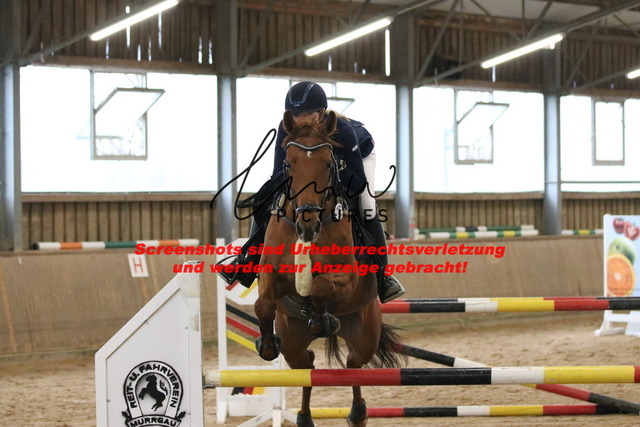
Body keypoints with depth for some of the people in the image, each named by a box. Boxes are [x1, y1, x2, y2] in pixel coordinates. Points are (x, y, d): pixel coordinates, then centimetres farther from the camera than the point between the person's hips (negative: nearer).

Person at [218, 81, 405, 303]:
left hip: (358, 154, -4)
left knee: (366, 210, -24)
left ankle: (382, 275, -7)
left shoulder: (342, 130, -43)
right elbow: (279, 174, -28)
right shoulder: (286, 129, -33)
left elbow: (359, 182, -40)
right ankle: (248, 262, 2)